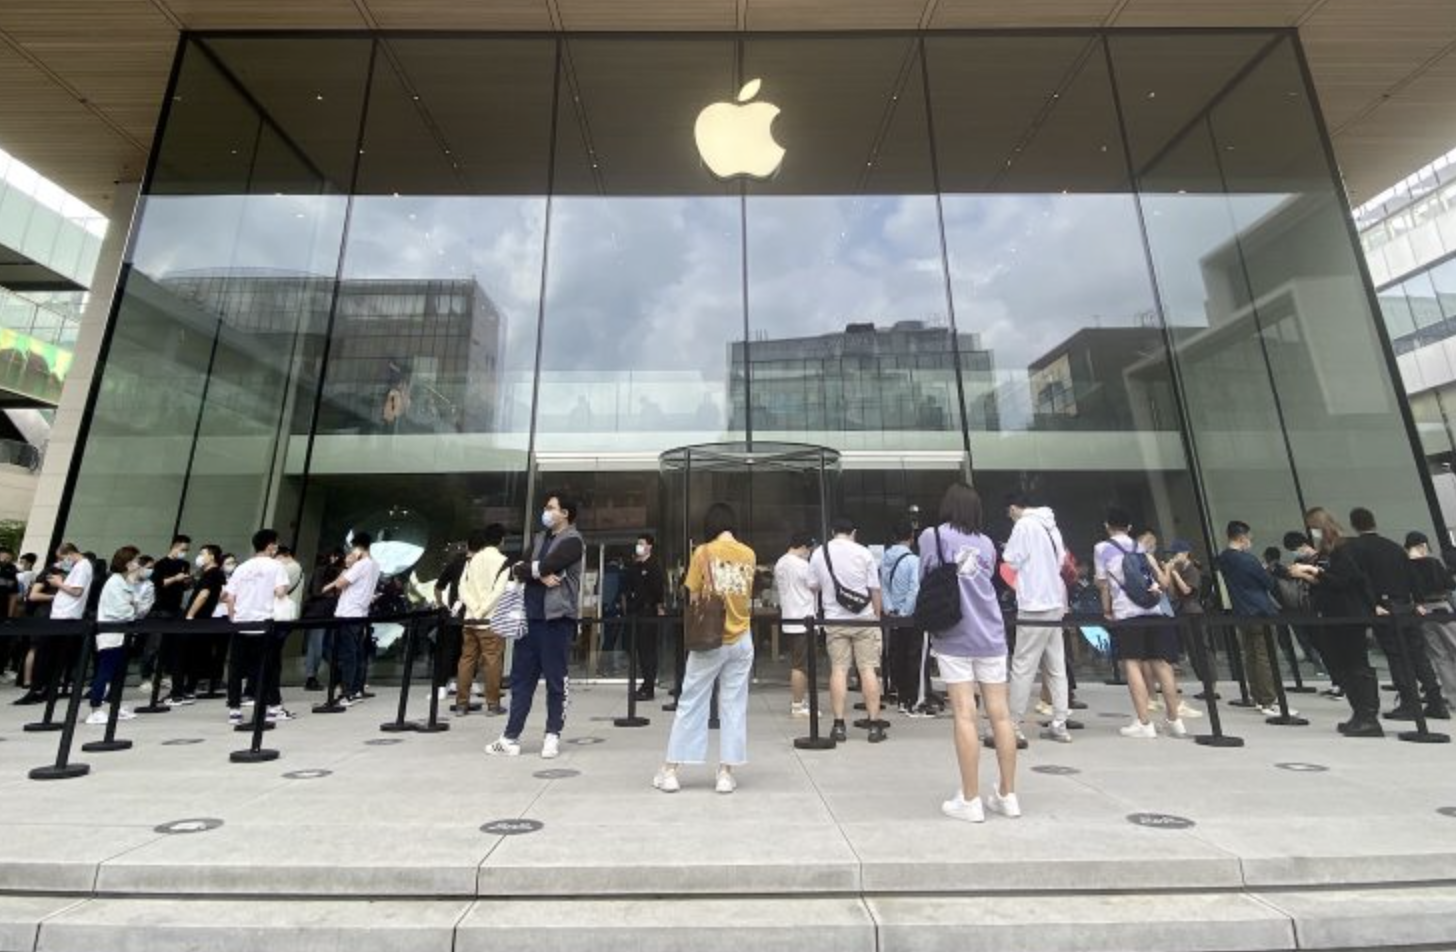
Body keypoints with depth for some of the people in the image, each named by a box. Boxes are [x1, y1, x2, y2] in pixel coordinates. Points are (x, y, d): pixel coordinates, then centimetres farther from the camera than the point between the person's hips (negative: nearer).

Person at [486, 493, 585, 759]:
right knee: (521, 677, 9)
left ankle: (553, 735, 15)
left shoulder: (572, 541, -6)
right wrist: (540, 574, -11)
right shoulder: (540, 538, 18)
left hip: (556, 618, -7)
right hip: (530, 616, 7)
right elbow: (520, 570, 7)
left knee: (555, 680, 3)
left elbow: (543, 567, -18)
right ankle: (511, 737, 16)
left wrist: (522, 568, -1)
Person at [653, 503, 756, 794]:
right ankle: (726, 773, 14)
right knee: (734, 706, 9)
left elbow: (694, 597, -5)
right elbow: (748, 596, 9)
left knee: (690, 704, 7)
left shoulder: (704, 552, -8)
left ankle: (670, 770, 16)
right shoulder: (749, 554, 2)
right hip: (741, 639, 3)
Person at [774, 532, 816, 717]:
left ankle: (797, 700, 24)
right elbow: (815, 587, -7)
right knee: (801, 665, -3)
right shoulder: (802, 564, -15)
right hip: (803, 619, -9)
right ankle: (798, 706, 2)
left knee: (796, 664, 17)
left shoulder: (779, 564, 10)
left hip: (787, 618, 9)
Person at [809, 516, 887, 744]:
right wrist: (878, 614, 9)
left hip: (834, 620, 1)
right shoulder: (863, 552, -5)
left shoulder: (818, 554, 1)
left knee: (838, 669, 4)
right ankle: (874, 724, 7)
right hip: (864, 618, -1)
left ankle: (838, 725, 6)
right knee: (868, 669, 3)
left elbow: (813, 586, 9)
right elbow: (874, 588, -2)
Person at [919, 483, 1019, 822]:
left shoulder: (932, 536, 1)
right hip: (990, 637, 4)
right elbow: (987, 584, 14)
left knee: (965, 716, -2)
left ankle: (970, 800, 5)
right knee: (1000, 715, 8)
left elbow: (925, 582, 4)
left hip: (954, 638, -4)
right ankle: (1007, 796, 21)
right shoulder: (987, 544, 12)